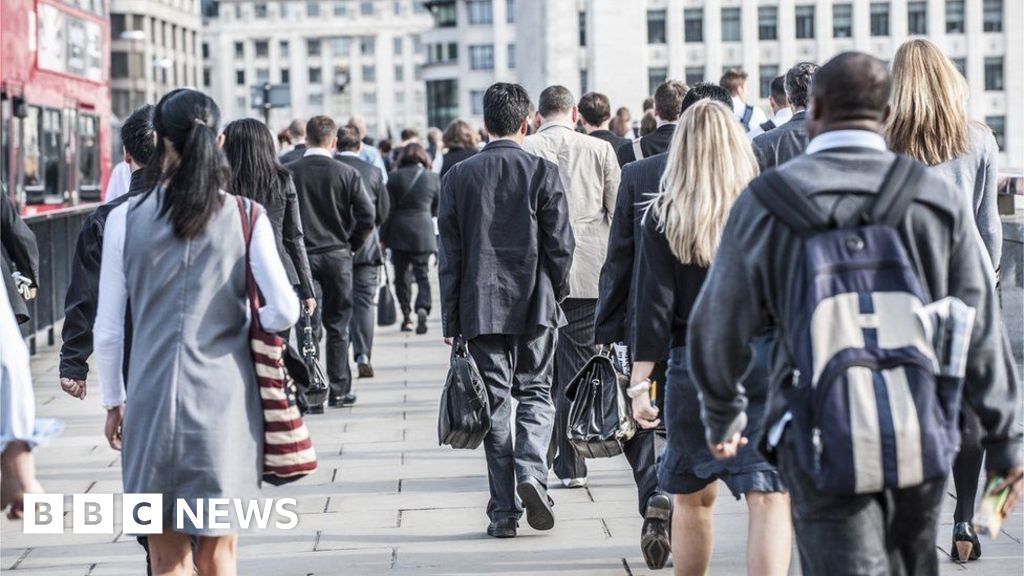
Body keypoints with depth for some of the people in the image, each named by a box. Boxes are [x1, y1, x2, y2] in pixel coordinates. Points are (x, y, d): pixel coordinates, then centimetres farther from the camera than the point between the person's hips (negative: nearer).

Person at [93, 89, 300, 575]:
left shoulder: (125, 218, -2)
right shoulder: (245, 216, -3)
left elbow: (108, 328, 1)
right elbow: (284, 310, -8)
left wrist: (113, 402, 13)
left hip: (153, 398, 0)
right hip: (225, 400, 0)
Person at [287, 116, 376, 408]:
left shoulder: (287, 173, -4)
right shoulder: (347, 174, -5)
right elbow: (367, 217, -8)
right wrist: (351, 246, 6)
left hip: (301, 256, 0)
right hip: (337, 256, 0)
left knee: (308, 325, 2)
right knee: (337, 326, 9)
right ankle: (339, 390, 13)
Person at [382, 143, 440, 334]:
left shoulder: (395, 177, -2)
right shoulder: (433, 178, 1)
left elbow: (388, 209, -2)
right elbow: (437, 209, 10)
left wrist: (384, 236, 4)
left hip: (399, 233, 0)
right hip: (423, 233, 0)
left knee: (402, 274, 8)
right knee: (422, 273, 1)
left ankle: (406, 316, 11)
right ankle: (422, 307, -22)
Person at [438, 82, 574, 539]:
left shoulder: (458, 177, 0)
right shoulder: (543, 172, -5)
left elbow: (450, 254, 1)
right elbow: (561, 245, -4)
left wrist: (451, 319, 6)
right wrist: (555, 295, 12)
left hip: (480, 308, 1)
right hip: (534, 303, -1)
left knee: (495, 402, 4)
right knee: (535, 392, 13)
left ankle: (504, 510, 3)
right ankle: (532, 471, -12)